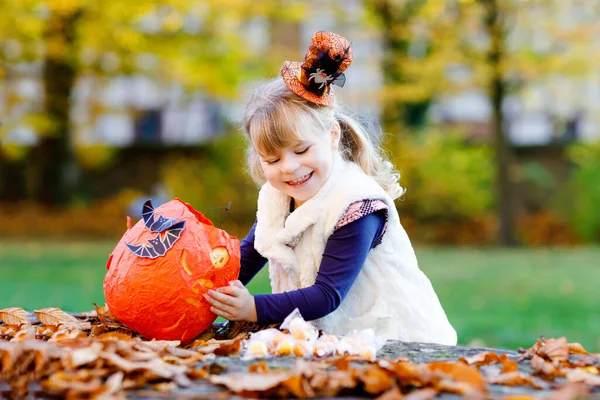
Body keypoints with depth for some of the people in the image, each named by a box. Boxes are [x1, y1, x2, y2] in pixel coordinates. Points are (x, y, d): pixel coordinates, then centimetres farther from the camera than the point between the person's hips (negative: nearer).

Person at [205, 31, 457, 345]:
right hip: (327, 335, 7)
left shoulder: (355, 207, -19)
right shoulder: (274, 198, 3)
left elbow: (328, 295, -21)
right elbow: (246, 257, 17)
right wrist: (210, 289, -1)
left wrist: (255, 309, -27)